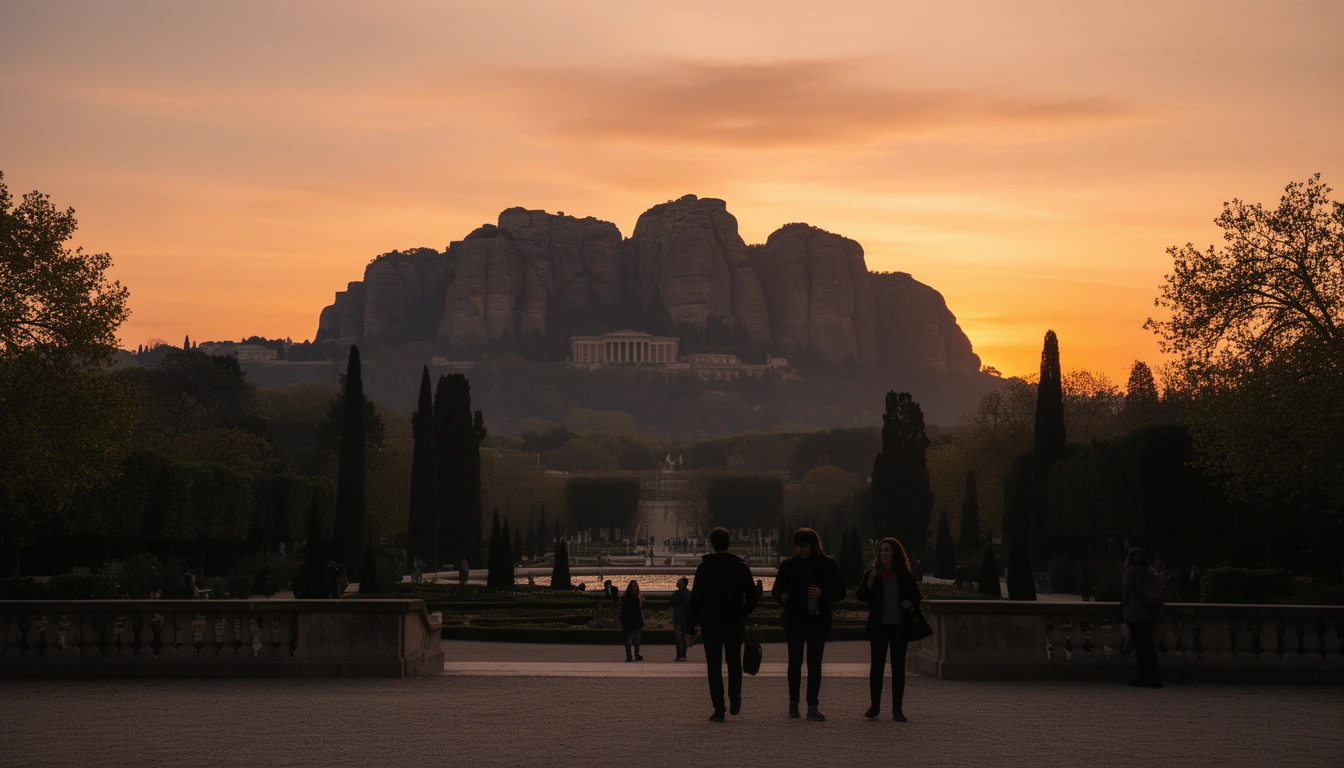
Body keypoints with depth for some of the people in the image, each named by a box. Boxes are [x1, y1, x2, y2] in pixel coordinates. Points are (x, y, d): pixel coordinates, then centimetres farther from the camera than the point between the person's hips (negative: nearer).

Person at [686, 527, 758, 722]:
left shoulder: (704, 567, -5)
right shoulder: (741, 567, 1)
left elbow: (695, 599, -7)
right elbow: (752, 599, 2)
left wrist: (690, 627, -4)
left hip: (711, 625, -2)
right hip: (735, 625, 2)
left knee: (714, 667, 2)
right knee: (734, 664, 18)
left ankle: (719, 709, -3)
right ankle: (735, 702, 15)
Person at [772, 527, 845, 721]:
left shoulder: (827, 565, -1)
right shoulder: (788, 565, 2)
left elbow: (840, 592, 0)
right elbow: (776, 590, 7)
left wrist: (822, 594, -18)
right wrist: (781, 596, -16)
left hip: (818, 621, 0)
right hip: (794, 620, 0)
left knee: (815, 663, 0)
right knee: (795, 661, 1)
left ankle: (812, 707, 1)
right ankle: (793, 702, 17)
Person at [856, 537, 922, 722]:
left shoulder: (905, 575, 4)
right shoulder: (872, 574, 3)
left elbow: (916, 596, 11)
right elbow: (861, 597, -3)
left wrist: (910, 604, -10)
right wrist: (870, 581, -17)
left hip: (899, 627, 1)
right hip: (878, 627, -1)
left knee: (898, 667, 3)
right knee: (877, 666, 0)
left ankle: (897, 709, 7)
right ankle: (874, 706, 8)